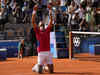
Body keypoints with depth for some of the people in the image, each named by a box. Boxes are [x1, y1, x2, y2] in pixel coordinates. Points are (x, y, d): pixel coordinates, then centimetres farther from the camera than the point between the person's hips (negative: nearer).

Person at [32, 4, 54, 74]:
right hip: (41, 53, -3)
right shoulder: (37, 31, 4)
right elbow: (33, 22, -4)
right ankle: (36, 67, 33)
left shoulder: (47, 30, 11)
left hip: (48, 52, 3)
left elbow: (51, 21, 7)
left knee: (51, 71, 5)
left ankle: (45, 67, 38)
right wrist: (34, 11, -10)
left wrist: (50, 10, 2)